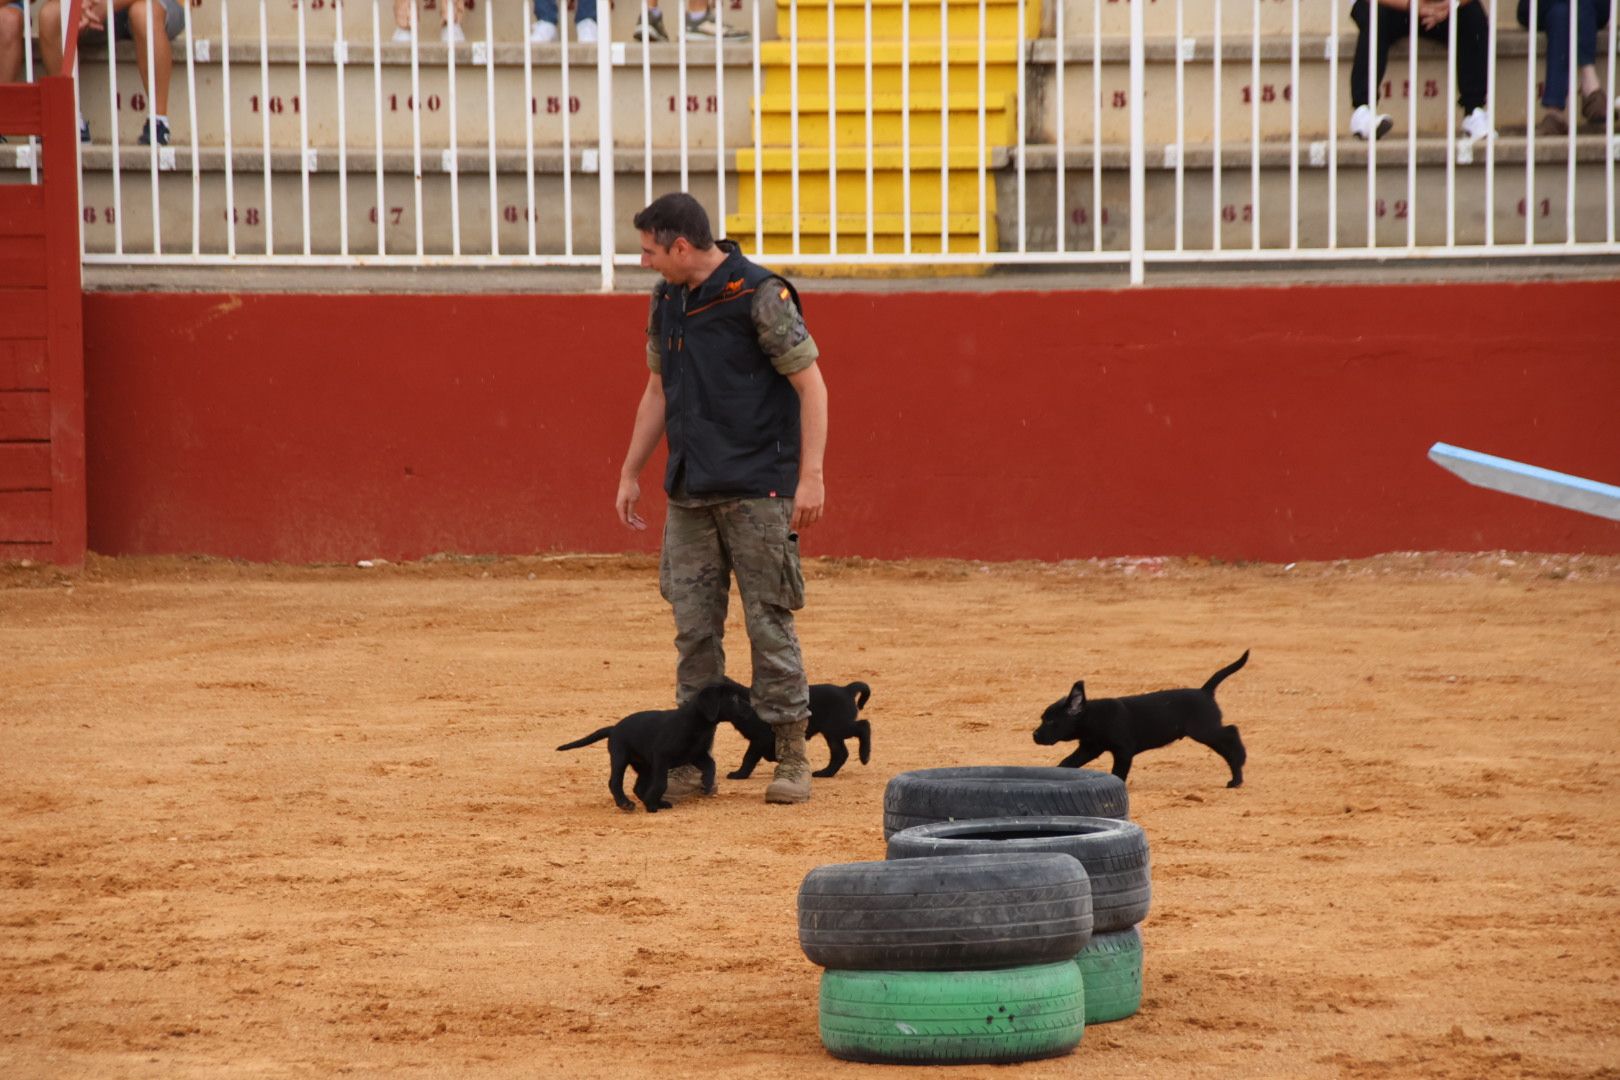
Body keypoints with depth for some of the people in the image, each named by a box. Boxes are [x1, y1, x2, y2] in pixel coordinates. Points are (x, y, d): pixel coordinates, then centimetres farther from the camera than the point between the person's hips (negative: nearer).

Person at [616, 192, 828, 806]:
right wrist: (630, 473, 20)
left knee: (769, 621, -4)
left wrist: (811, 476, -18)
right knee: (694, 627, 6)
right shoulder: (666, 301, 11)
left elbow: (810, 385, -11)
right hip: (689, 492, 7)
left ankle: (792, 755, 3)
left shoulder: (759, 295, -11)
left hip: (756, 490, -7)